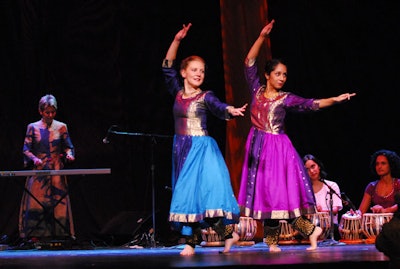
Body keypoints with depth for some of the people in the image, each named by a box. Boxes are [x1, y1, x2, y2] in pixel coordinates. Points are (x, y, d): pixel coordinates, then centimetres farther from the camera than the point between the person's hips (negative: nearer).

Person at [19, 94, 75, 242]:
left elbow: (68, 146, 8)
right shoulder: (33, 127, 6)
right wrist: (34, 158, -15)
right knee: (36, 203, -8)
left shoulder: (61, 127, 8)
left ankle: (57, 235, -2)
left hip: (56, 171, 1)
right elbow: (26, 149, 3)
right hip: (38, 171, -1)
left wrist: (69, 154, -14)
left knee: (58, 203, -4)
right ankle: (35, 236, -8)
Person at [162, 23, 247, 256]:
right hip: (182, 149, 4)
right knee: (185, 194, 2)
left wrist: (231, 111, -40)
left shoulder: (206, 96, 0)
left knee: (207, 191, -15)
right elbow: (168, 67, 7)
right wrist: (177, 41, -2)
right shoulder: (178, 93, 9)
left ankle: (229, 232, -6)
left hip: (202, 149, -4)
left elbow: (219, 108, -17)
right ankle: (191, 241, 3)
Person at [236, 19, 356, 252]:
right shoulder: (257, 90, 7)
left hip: (278, 147, -2)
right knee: (263, 191, 1)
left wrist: (334, 100, -20)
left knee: (278, 191, -8)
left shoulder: (286, 99, 2)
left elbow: (310, 104, -7)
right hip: (258, 146, 2)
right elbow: (249, 63, 3)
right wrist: (262, 37, -4)